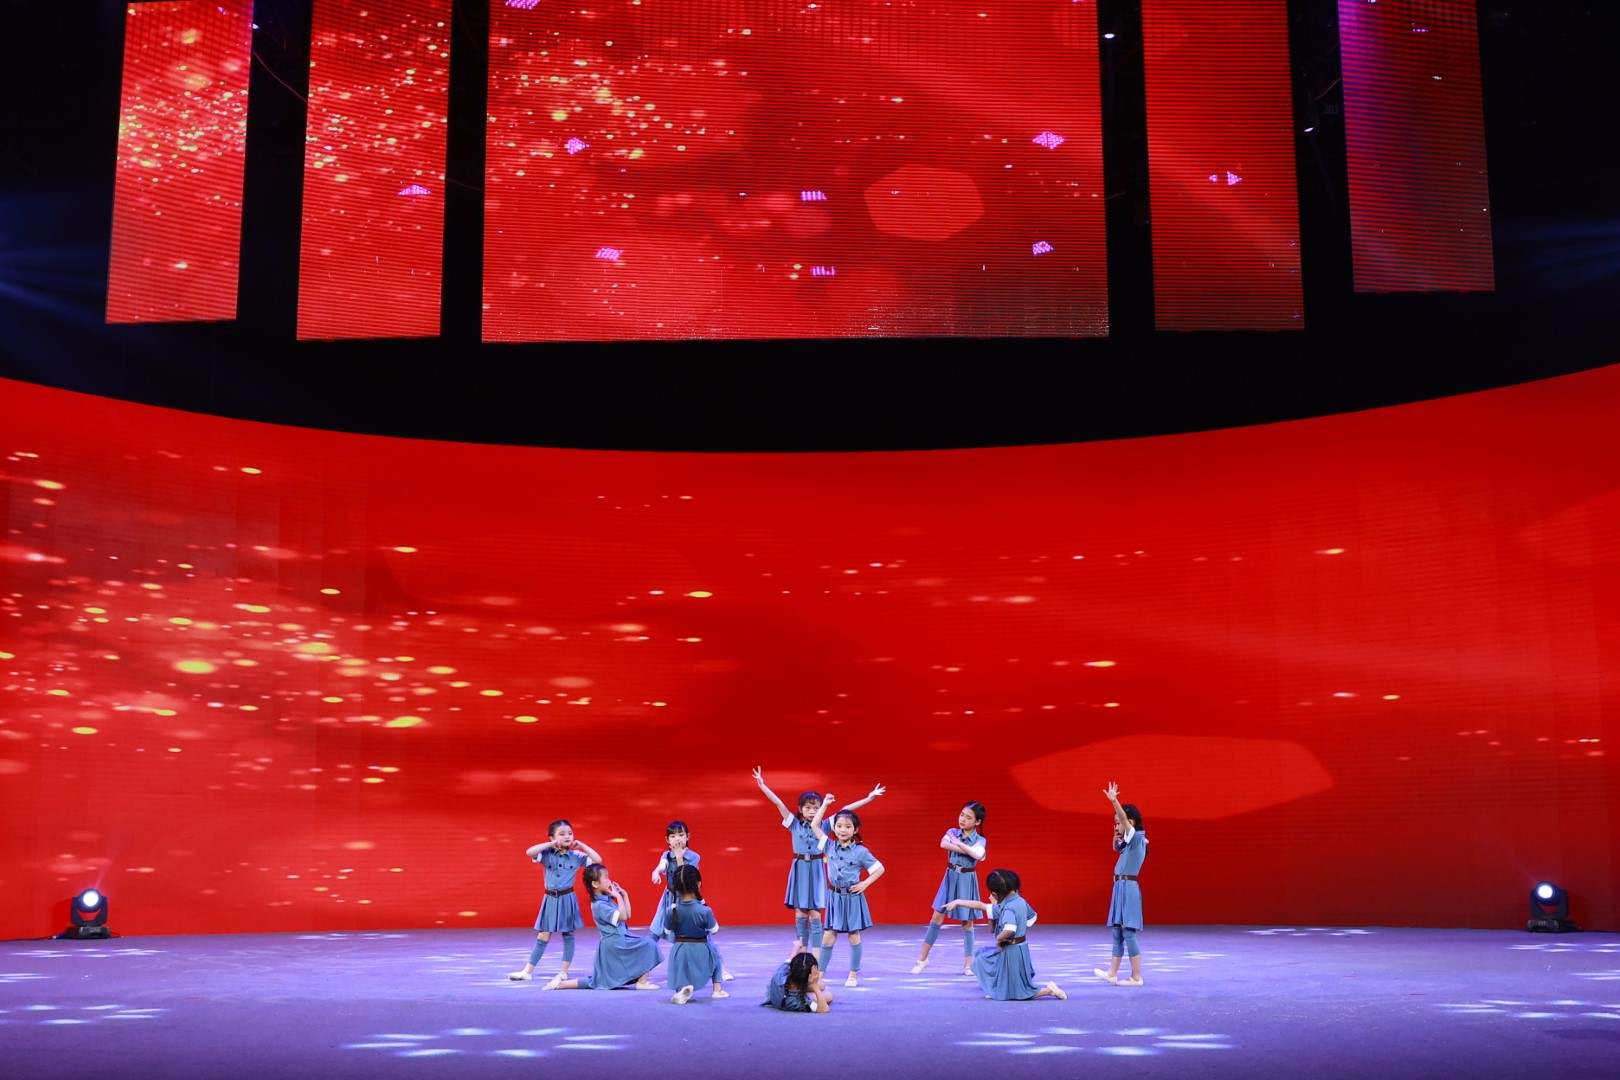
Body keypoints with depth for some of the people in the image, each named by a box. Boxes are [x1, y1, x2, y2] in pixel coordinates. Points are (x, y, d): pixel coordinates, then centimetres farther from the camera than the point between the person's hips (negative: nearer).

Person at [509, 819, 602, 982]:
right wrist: (550, 845, -21)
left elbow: (598, 860, -7)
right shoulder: (547, 854, -5)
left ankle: (564, 971, 14)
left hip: (567, 899, 0)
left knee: (568, 935, 6)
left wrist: (581, 846, -11)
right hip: (550, 899, 0)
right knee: (543, 937, 3)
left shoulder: (576, 856, -3)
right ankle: (527, 971, 7)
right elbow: (529, 852, -20)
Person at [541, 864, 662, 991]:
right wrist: (618, 896, -18)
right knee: (648, 944, -12)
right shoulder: (599, 905, -18)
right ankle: (642, 982, -9)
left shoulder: (607, 899, 10)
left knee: (598, 982, 12)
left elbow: (627, 914, 15)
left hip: (617, 942, 9)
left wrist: (624, 894, 13)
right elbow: (622, 916, -24)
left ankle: (560, 983, 10)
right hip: (615, 944, -9)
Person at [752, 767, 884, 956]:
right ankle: (802, 951, 12)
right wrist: (762, 785, -16)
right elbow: (778, 803, -9)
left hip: (816, 870, -1)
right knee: (800, 913, 5)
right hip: (799, 869, 1)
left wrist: (868, 798, -5)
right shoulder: (795, 825, 0)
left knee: (814, 914, -3)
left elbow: (845, 810, -3)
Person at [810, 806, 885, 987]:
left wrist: (865, 884, -10)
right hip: (834, 897, 2)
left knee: (854, 936, 6)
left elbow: (880, 869, -1)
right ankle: (819, 974, 7)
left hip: (853, 897, -2)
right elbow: (814, 825, 1)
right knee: (828, 936, 1)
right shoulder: (830, 846, 0)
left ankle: (854, 974, 16)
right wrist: (825, 804, 3)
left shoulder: (861, 851, -7)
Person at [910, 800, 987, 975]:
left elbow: (978, 855, -29)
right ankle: (922, 958, 9)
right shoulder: (952, 832, -1)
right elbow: (943, 844, -23)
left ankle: (967, 964, 14)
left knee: (967, 921, 5)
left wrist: (958, 843, -21)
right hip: (950, 878, 2)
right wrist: (968, 850, -23)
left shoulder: (980, 840, -7)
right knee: (937, 917, 1)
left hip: (967, 881, -1)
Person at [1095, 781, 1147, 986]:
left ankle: (1137, 977, -5)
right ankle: (1112, 973, 19)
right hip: (1121, 888, 10)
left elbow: (1125, 819, -27)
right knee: (1117, 932, 13)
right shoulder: (1130, 842, 14)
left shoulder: (1137, 838, -11)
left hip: (1128, 888, -10)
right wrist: (1116, 835, 14)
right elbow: (1116, 848, 33)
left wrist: (1114, 800, -37)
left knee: (1128, 932, -8)